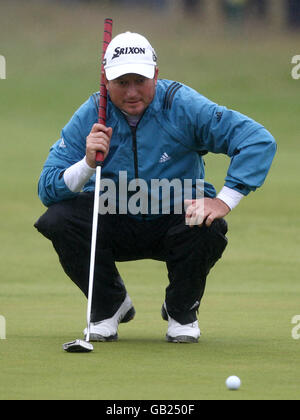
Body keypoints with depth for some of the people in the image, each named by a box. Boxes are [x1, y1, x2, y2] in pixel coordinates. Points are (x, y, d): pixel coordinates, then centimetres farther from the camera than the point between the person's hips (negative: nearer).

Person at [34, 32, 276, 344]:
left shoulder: (183, 106, -16)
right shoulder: (90, 116, -9)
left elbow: (259, 141, -22)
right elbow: (47, 190, -12)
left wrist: (224, 201, -30)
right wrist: (87, 164, -32)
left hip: (177, 220, -2)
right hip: (115, 225, 2)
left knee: (208, 229, -34)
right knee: (57, 220, -25)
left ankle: (182, 312, -2)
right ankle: (110, 306, 2)